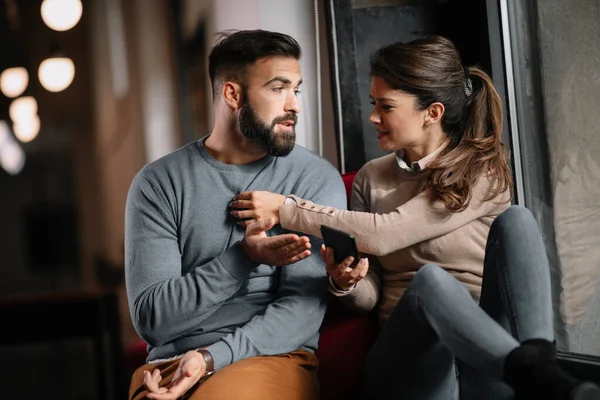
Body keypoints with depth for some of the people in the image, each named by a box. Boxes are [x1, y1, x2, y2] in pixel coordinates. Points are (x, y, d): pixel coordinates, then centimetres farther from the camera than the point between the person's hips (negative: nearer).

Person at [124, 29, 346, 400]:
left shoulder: (318, 179, 2)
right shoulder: (158, 183, 4)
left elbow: (303, 310, -5)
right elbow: (151, 318, -4)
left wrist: (211, 357, -19)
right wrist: (244, 258, -16)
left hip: (273, 357, -1)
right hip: (171, 362, 1)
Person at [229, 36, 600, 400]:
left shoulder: (484, 170, -2)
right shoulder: (371, 178, 12)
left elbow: (385, 234, -14)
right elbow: (369, 295, 11)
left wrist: (286, 210, -9)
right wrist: (346, 283, -13)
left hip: (490, 358, -1)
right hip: (408, 357, 2)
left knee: (515, 221, -27)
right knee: (430, 280, -34)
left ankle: (535, 364, -46)